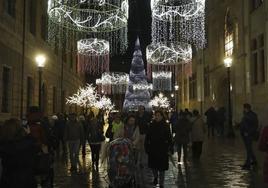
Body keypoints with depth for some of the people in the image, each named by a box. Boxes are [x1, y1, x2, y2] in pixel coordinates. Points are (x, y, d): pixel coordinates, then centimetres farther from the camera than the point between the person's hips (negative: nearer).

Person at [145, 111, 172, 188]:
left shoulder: (165, 126, -4)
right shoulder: (151, 126, 1)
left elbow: (169, 138, -3)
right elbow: (147, 137, 4)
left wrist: (169, 148, -8)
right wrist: (146, 147, 0)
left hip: (162, 150, -2)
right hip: (152, 149, 2)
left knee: (161, 167, 3)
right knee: (153, 165, 11)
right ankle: (155, 177, 41)